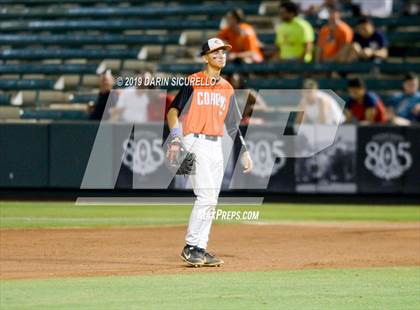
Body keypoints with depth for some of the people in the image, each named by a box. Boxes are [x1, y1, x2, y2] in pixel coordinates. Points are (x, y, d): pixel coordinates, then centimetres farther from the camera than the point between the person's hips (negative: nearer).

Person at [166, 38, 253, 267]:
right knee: (206, 196, -14)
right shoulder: (193, 82, -4)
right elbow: (173, 110, -8)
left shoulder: (227, 89, 16)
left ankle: (200, 249, 10)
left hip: (216, 145, 7)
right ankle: (191, 247, -9)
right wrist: (175, 139, -21)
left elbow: (232, 124, 20)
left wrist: (244, 151, 15)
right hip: (196, 142, -7)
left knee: (210, 201, 6)